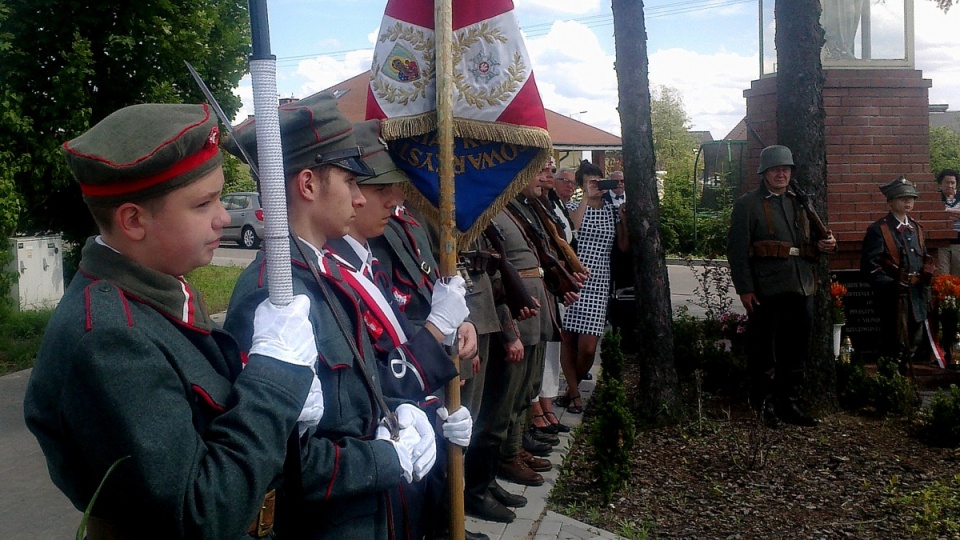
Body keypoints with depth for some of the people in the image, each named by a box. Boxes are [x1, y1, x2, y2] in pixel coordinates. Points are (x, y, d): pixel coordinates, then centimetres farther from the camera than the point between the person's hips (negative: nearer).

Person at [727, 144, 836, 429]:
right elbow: (737, 249, -8)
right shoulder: (748, 204, -3)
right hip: (766, 292, -6)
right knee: (764, 352, 4)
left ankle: (790, 403, 24)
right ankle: (765, 406, 15)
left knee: (796, 351, 13)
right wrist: (745, 289, -15)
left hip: (801, 289, 6)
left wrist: (823, 245, 2)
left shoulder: (800, 202, 16)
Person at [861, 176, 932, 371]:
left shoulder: (917, 229, 15)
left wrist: (926, 294, 14)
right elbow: (870, 266, -14)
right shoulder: (878, 230, -7)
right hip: (893, 297, -7)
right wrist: (892, 285, -25)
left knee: (913, 345, 14)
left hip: (917, 296, 7)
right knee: (894, 345, -4)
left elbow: (924, 261, 22)